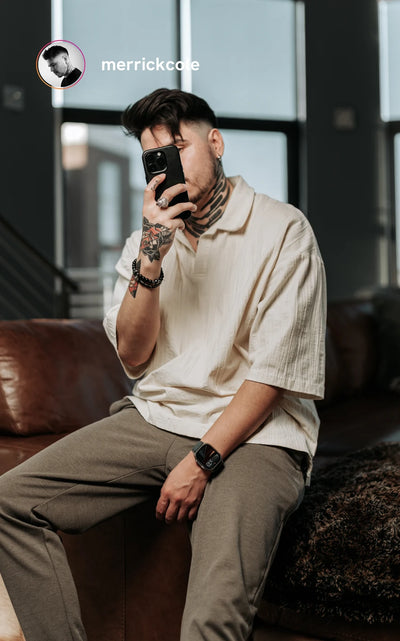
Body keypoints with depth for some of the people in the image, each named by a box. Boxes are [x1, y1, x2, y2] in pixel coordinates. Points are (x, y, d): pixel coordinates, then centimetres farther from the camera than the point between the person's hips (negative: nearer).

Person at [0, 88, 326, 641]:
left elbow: (274, 372, -9)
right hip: (154, 420, 6)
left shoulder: (282, 231, -4)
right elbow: (134, 358, 3)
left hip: (253, 432, -5)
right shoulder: (148, 237, 13)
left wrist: (202, 460, -16)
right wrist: (150, 258, -11)